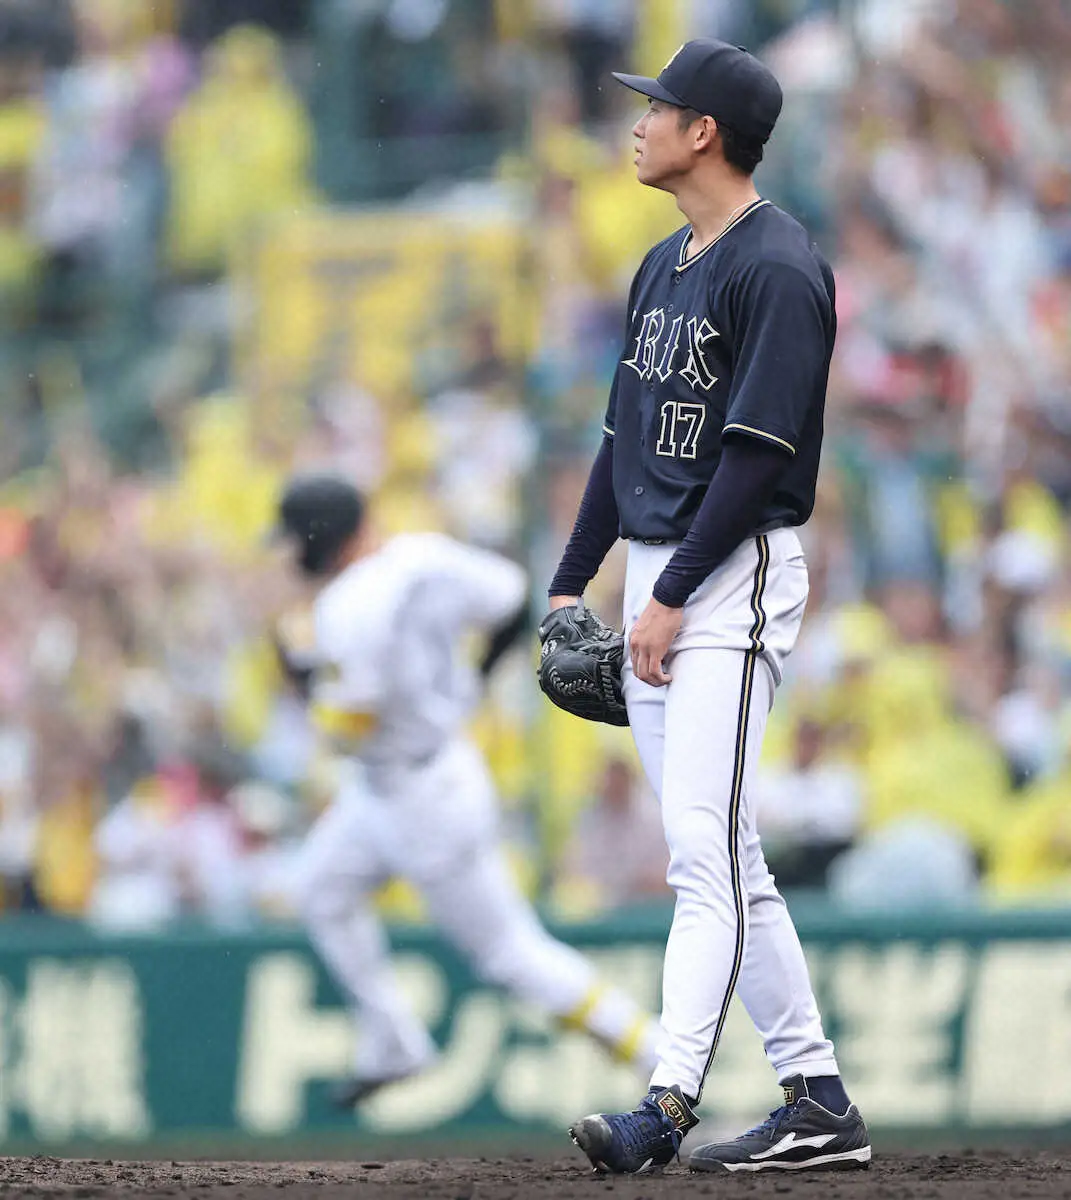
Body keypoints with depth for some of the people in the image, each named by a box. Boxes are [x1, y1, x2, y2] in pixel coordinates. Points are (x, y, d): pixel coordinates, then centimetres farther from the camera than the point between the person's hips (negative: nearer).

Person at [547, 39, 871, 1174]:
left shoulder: (778, 269, -12)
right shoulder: (664, 267, 17)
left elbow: (758, 452, -18)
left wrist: (672, 595, -19)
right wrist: (569, 585, 15)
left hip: (735, 578, -10)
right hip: (654, 588, 10)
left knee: (703, 845, -17)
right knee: (722, 862, 8)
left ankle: (668, 1102, -26)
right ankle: (818, 1102, 12)